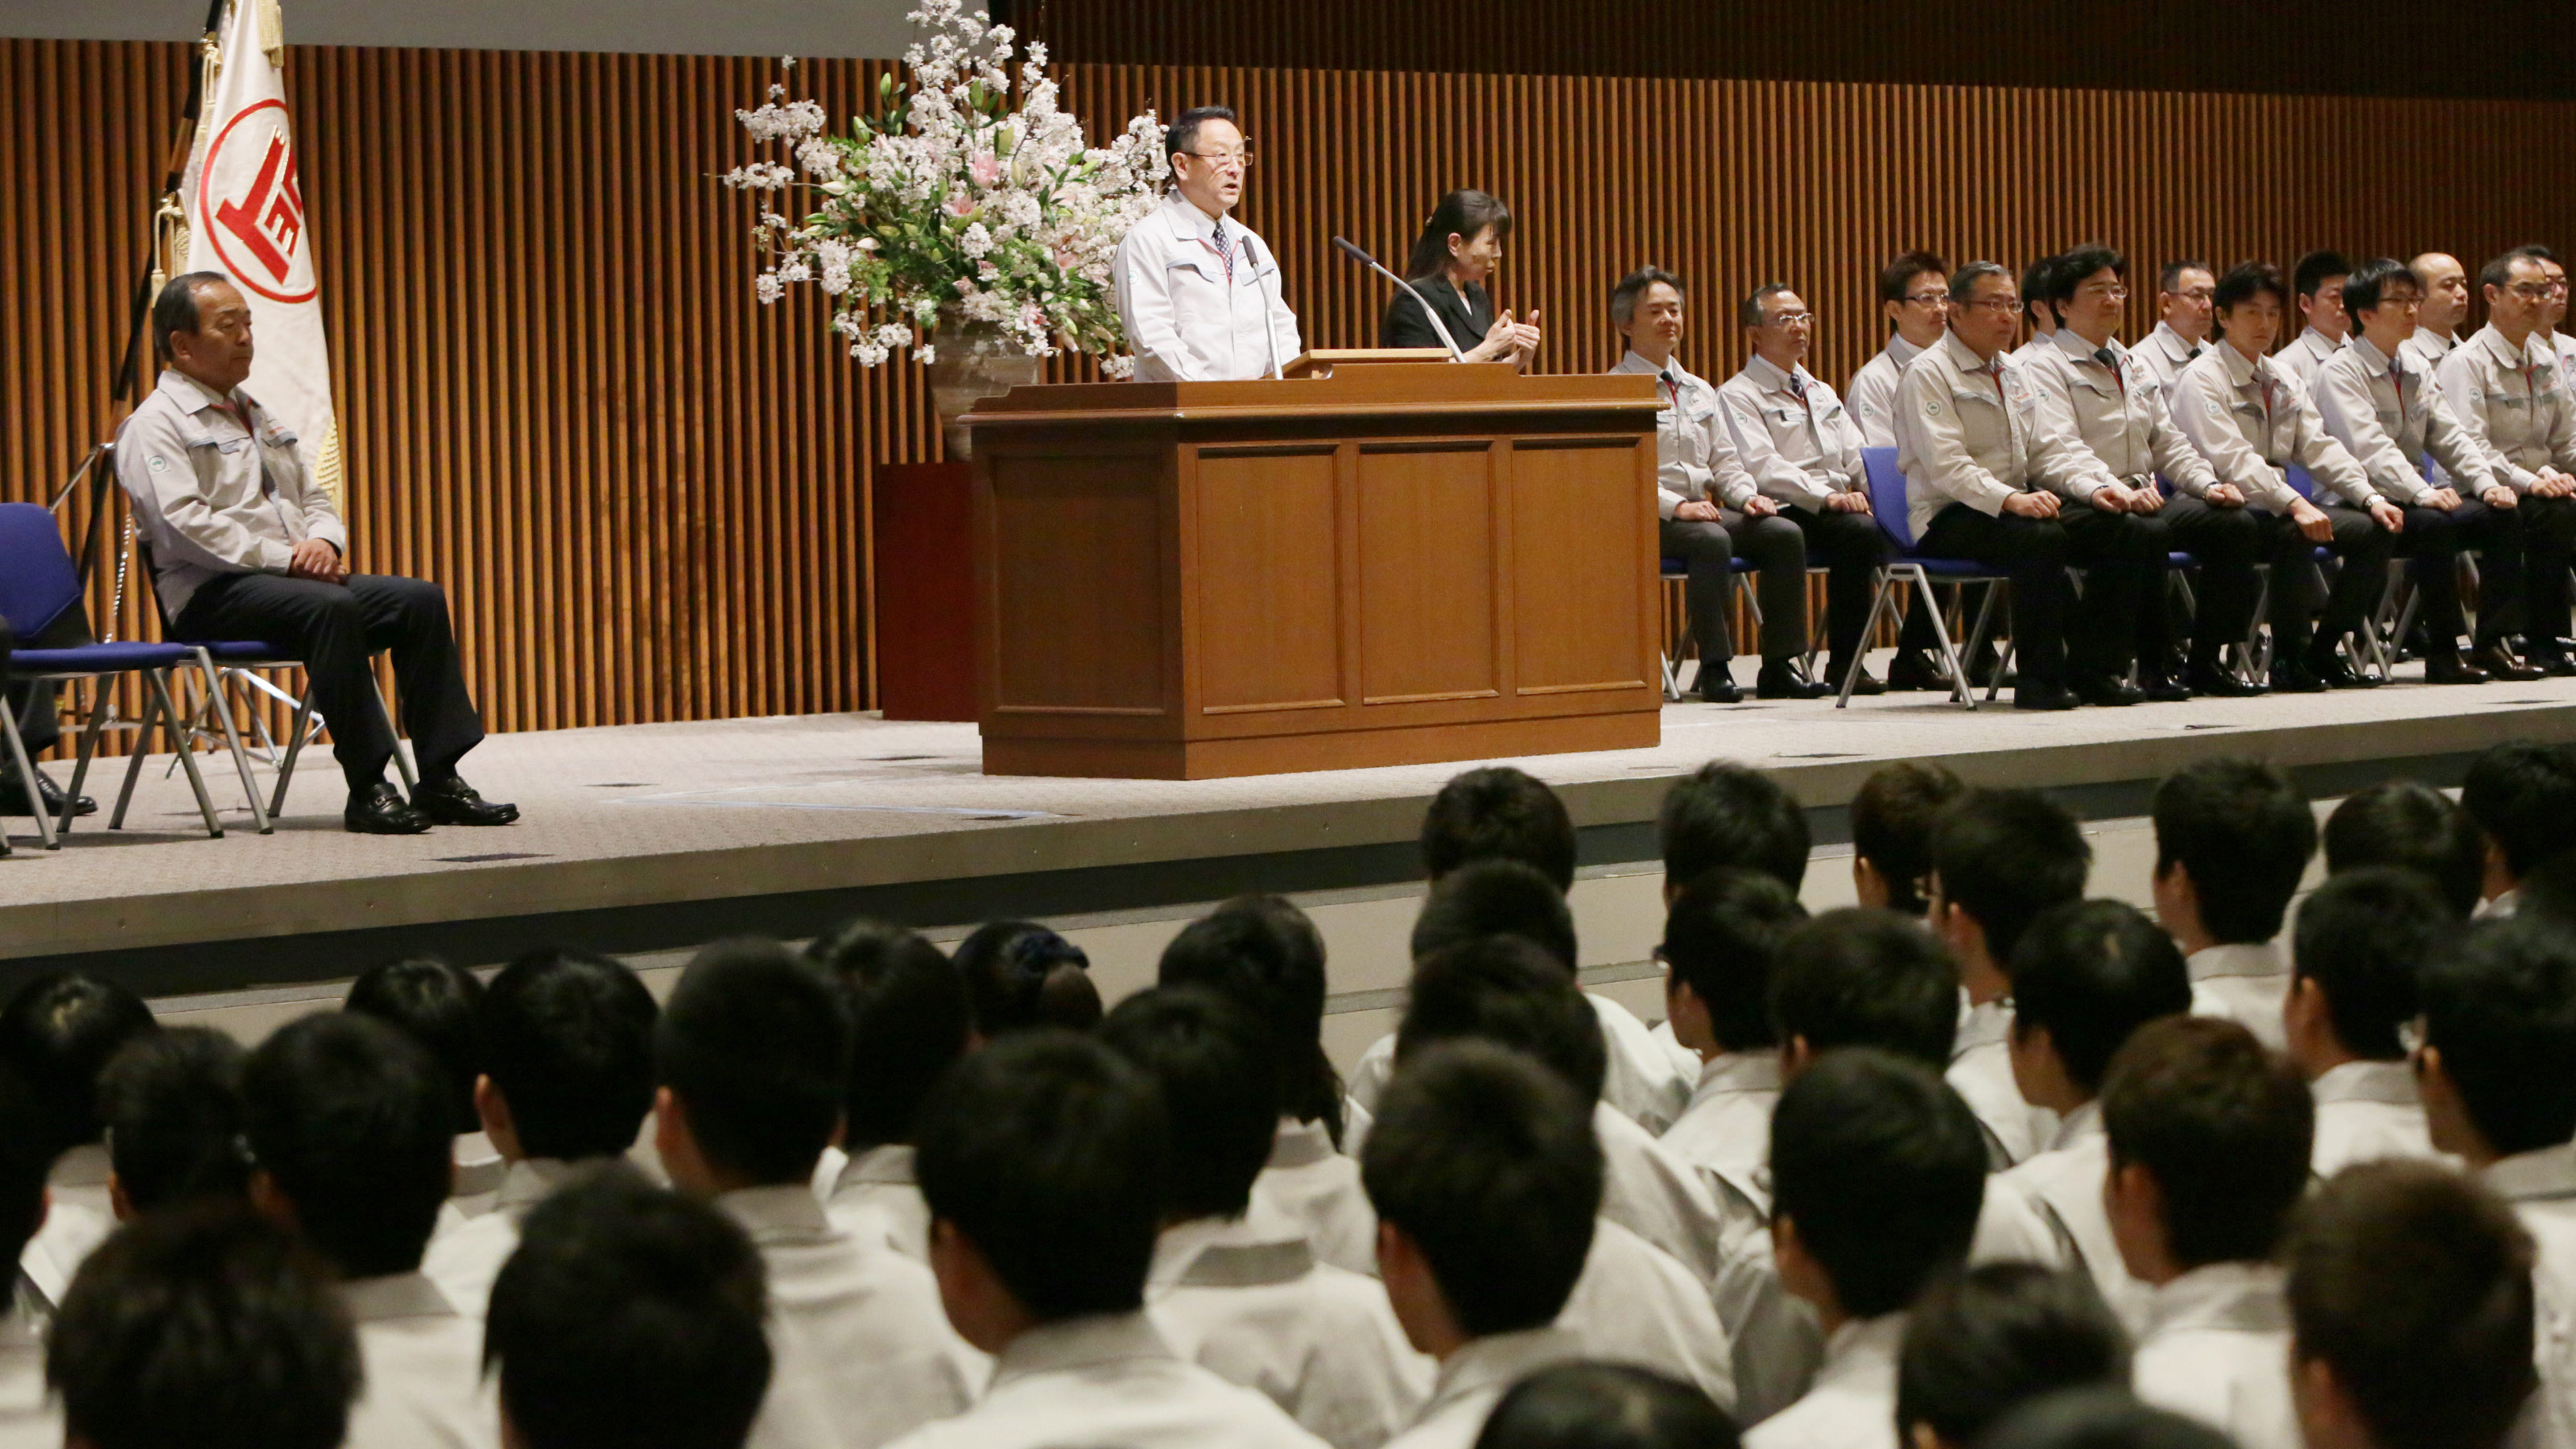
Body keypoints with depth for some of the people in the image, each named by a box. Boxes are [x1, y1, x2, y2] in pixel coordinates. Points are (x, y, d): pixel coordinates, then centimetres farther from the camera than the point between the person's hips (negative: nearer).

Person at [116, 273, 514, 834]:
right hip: (209, 596, -8)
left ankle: (439, 782, -15)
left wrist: (324, 542, 0)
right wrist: (283, 558, -19)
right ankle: (366, 792, -35)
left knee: (421, 599, -11)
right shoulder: (155, 425, -3)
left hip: (296, 576, 8)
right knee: (330, 606, -35)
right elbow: (183, 522, -17)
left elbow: (314, 499, 25)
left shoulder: (256, 416, 25)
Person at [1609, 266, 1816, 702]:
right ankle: (1715, 670, -31)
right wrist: (1676, 507, -23)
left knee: (1785, 534, -16)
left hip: (1706, 507, 7)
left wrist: (1747, 496, 0)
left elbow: (1725, 462, 21)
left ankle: (1778, 667, -15)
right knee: (1712, 541, -36)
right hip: (1648, 519, -7)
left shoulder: (1699, 391, 23)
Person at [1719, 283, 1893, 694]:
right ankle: (1844, 665, -26)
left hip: (1842, 505, 7)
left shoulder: (1823, 394, 27)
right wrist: (1826, 496, -23)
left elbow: (1857, 457, 17)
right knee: (1860, 530, -35)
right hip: (1786, 513, -7)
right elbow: (1761, 467, -13)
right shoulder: (1739, 395, 2)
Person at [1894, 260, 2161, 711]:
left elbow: (2048, 449, 16)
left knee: (2126, 531, -12)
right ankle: (2040, 681, -26)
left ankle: (2094, 669, -10)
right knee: (2041, 539, -37)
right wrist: (2010, 500, -33)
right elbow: (1946, 465, -19)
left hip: (2021, 503, 8)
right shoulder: (1928, 375, -7)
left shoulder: (2013, 373, 20)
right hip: (1950, 518, -8)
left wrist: (2092, 487, -4)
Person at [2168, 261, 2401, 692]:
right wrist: (2294, 504, -31)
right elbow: (2232, 459, -20)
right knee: (2294, 532, -36)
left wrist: (2370, 497, -4)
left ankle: (2323, 651, -3)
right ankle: (2289, 657, -22)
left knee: (2376, 529, -8)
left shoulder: (2282, 382, 20)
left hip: (2280, 504, 8)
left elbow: (2320, 447, 12)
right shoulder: (2202, 379, -7)